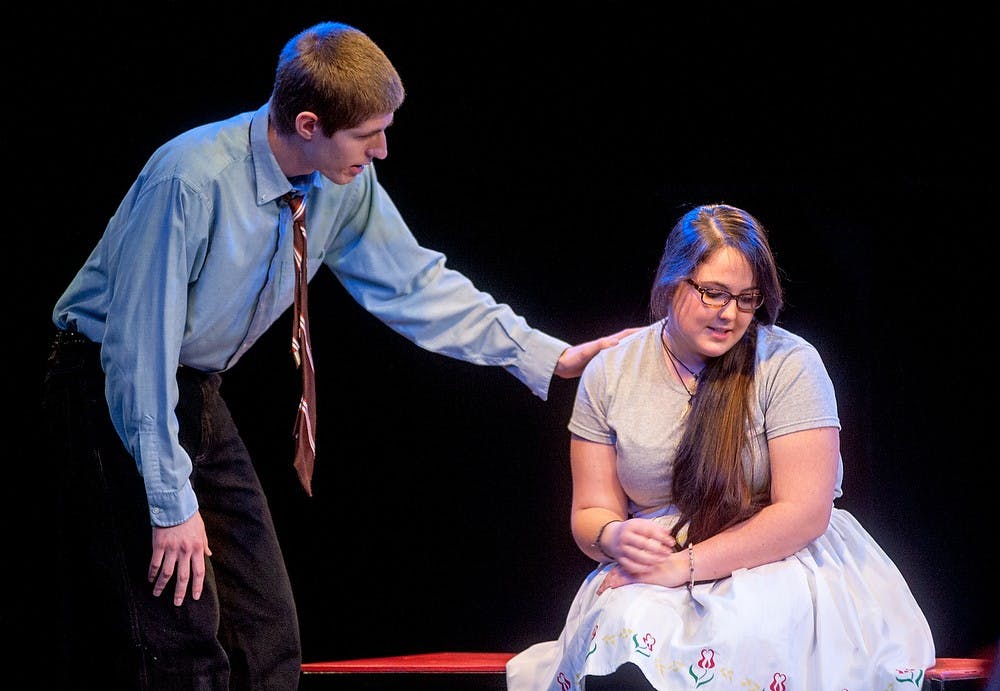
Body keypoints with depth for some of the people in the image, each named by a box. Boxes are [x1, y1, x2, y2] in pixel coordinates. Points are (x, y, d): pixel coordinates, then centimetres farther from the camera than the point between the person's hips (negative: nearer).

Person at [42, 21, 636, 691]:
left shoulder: (348, 186, -7)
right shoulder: (192, 180, -29)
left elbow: (412, 284, 6)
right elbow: (141, 346, -26)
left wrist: (550, 358, 3)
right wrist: (173, 503, -24)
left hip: (196, 391, 7)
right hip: (117, 388, -7)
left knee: (266, 629, 4)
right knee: (181, 637, -15)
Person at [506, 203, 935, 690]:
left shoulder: (788, 364, -6)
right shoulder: (609, 375, 4)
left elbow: (804, 513, -11)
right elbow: (590, 513, 8)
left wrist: (686, 564, -19)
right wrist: (614, 537, -18)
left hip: (776, 561, -2)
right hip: (655, 567, 2)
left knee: (739, 630, -36)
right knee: (627, 624, -33)